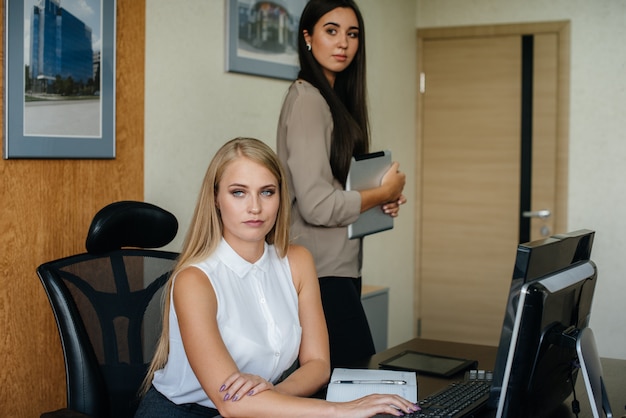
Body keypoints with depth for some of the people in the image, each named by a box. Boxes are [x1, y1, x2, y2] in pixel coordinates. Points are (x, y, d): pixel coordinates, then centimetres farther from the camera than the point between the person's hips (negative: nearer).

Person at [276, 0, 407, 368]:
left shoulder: (337, 100, 14)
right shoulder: (307, 99, -13)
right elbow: (317, 205, -19)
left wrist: (382, 199, 4)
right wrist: (383, 193, -6)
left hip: (341, 267, 9)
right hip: (321, 272, -9)